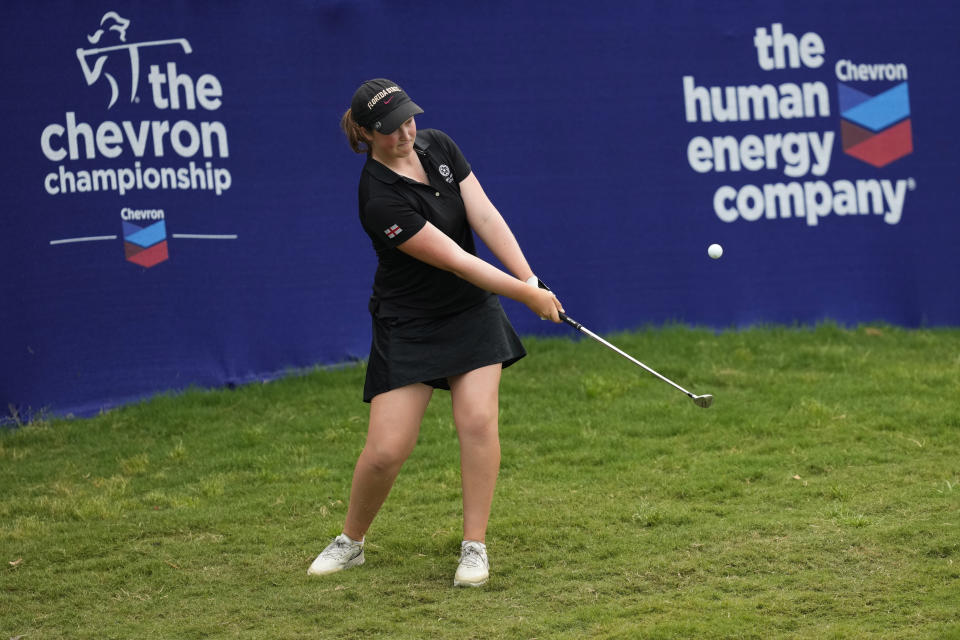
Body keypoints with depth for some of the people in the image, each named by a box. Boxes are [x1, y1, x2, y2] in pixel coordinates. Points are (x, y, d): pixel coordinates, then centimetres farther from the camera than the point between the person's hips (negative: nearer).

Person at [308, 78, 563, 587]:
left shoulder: (438, 147, -4)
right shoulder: (380, 199, -25)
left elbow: (486, 217, -7)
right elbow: (454, 259, -24)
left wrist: (529, 278, -17)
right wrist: (525, 295, -21)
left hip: (472, 311, 5)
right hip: (408, 324, -5)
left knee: (478, 419, -13)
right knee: (386, 449, -8)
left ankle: (475, 547, -3)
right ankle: (351, 542, 18)